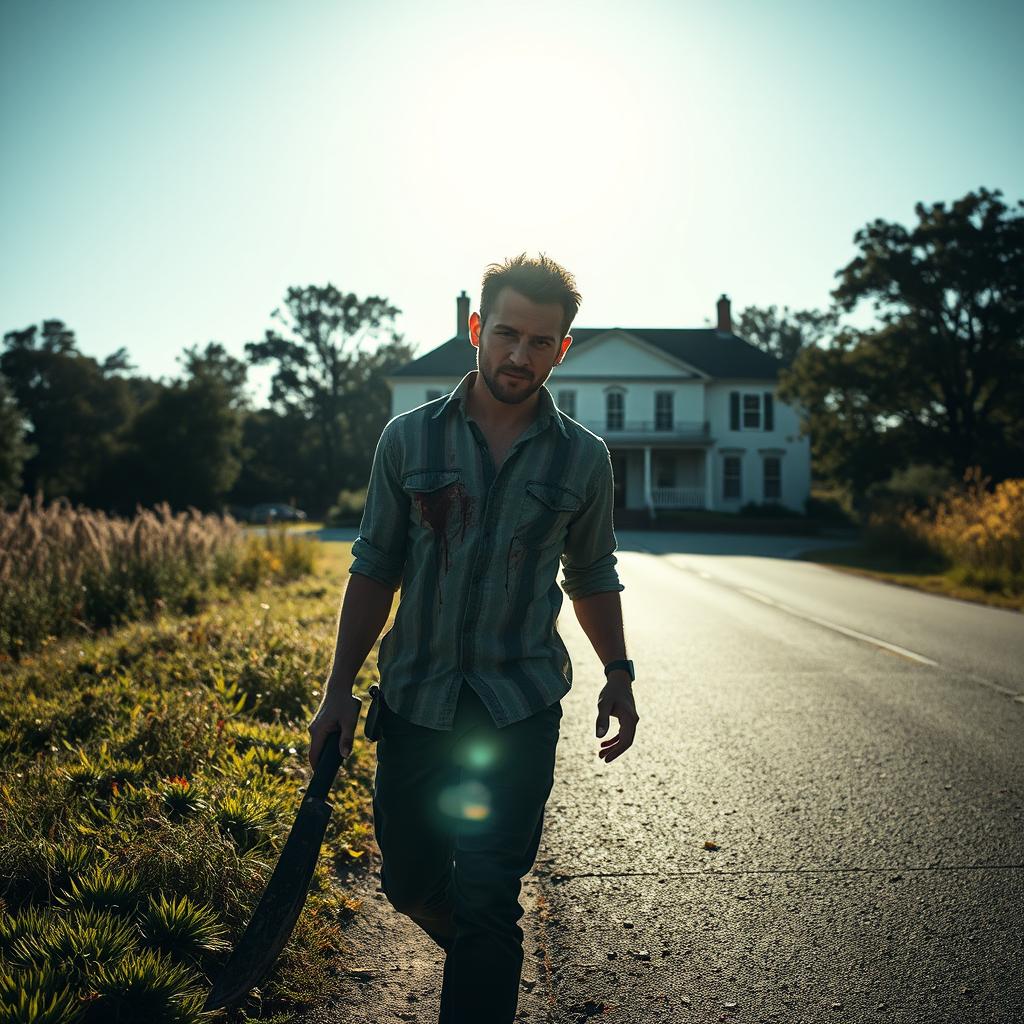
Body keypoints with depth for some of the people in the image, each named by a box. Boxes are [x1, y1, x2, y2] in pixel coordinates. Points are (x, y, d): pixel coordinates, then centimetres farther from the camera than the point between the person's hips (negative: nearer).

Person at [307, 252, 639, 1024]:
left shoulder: (584, 458, -1)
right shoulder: (410, 438, -1)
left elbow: (593, 577, 13)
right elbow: (375, 569, 3)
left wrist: (618, 676, 7)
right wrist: (340, 686, 1)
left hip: (520, 709, -2)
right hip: (413, 701, 2)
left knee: (485, 904, -5)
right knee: (410, 882, 15)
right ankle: (484, 958, 46)